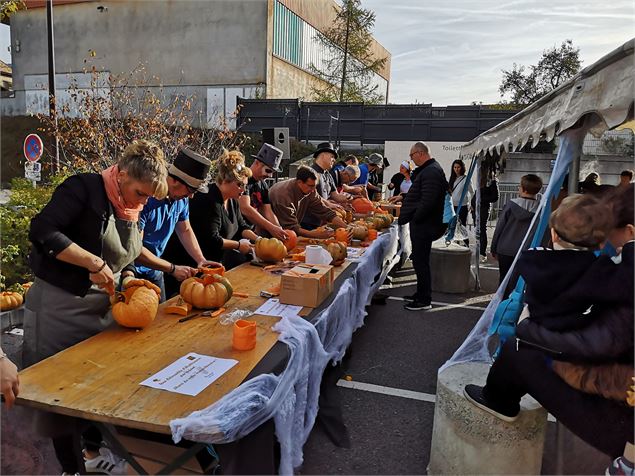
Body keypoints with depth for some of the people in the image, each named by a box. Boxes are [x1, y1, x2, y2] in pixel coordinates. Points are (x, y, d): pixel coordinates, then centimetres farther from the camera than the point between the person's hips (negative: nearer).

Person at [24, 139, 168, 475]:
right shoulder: (85, 188, -16)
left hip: (101, 307, 7)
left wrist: (128, 280, -4)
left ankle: (96, 448, 37)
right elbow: (42, 231, -27)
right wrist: (94, 263, -29)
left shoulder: (131, 209, 7)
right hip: (58, 307, -7)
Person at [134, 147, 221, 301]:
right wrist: (173, 269, -24)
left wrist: (201, 259, -5)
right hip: (133, 273, -7)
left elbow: (185, 230, 10)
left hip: (154, 270, 7)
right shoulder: (146, 197, -27)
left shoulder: (181, 198, -4)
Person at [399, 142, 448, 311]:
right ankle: (421, 294, 29)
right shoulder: (427, 170, 17)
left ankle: (424, 300, 5)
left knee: (421, 261, -4)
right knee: (420, 261, 17)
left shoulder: (431, 172, -17)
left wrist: (415, 218, -16)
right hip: (421, 224, 10)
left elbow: (427, 201, -25)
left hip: (423, 225, -10)